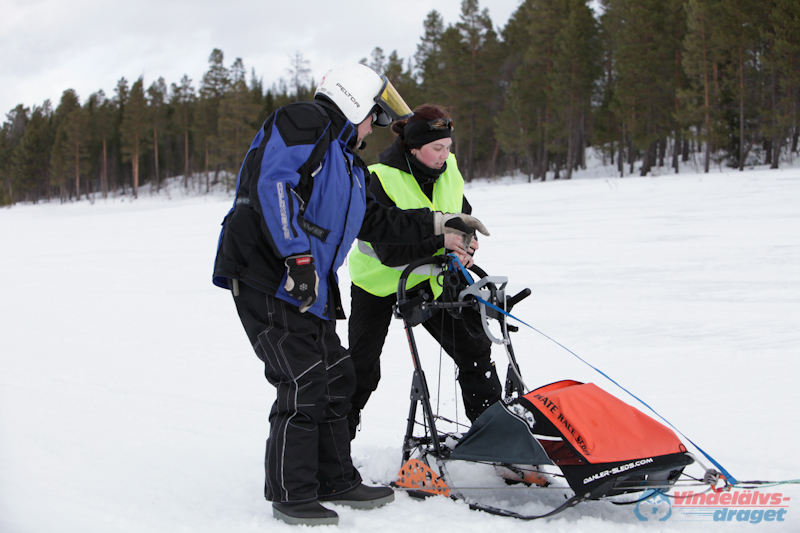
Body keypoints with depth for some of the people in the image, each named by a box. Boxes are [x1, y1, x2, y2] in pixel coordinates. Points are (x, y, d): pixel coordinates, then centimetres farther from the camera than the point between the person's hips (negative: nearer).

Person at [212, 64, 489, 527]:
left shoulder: (348, 165, 24)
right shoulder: (304, 123, -6)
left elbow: (378, 222, 33)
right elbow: (271, 183, -22)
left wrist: (441, 224, 30)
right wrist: (298, 255, -27)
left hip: (310, 288, 10)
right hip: (268, 277, -10)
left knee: (336, 380, 14)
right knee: (304, 384, -10)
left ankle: (336, 481, 26)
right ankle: (292, 495, 1)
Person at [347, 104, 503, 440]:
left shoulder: (448, 170, -9)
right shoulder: (380, 180, -26)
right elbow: (388, 251, -32)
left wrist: (462, 249, -18)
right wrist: (440, 241, -41)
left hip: (426, 279, 5)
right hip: (379, 281, -4)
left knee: (473, 348, 1)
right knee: (361, 370, 1)